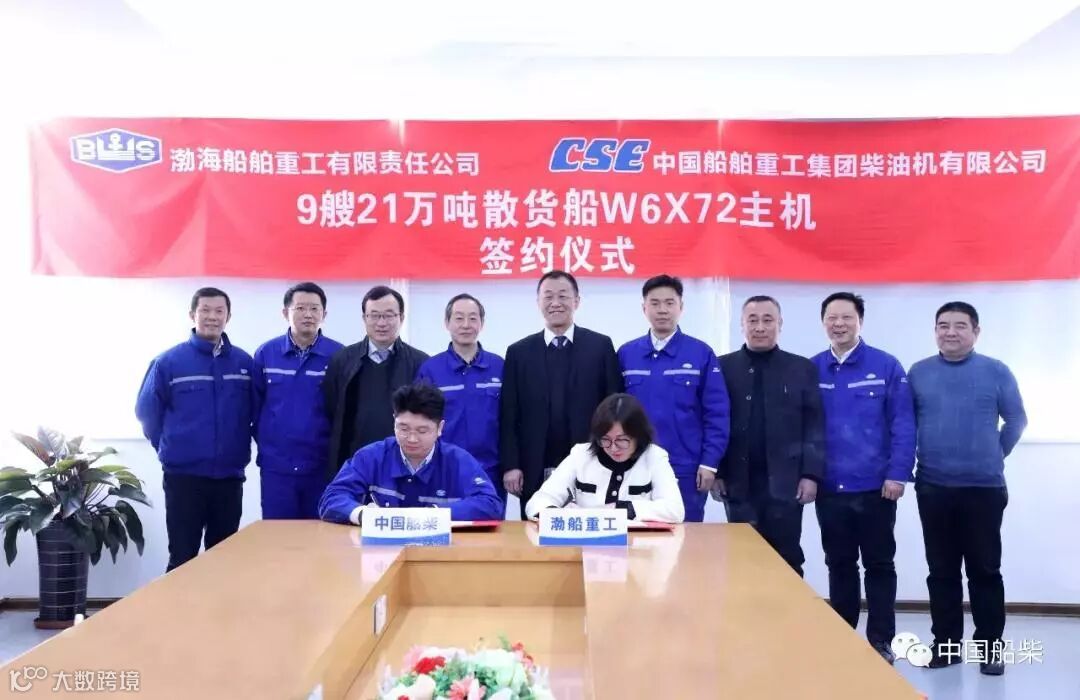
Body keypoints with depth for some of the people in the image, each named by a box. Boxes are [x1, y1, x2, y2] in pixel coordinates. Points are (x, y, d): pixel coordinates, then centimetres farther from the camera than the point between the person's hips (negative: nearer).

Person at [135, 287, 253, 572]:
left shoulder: (244, 363, 3)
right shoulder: (168, 361, -5)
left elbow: (253, 411, 10)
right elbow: (146, 411, 1)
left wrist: (239, 448, 8)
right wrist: (171, 447, 6)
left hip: (230, 476, 3)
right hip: (183, 476, -3)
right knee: (182, 558, 5)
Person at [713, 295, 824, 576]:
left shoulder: (802, 368, 6)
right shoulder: (724, 367, 5)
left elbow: (815, 426, 3)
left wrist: (811, 474, -4)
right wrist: (715, 472, -1)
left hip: (785, 483, 0)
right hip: (739, 484, 0)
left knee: (787, 561, 4)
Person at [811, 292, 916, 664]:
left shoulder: (886, 367, -4)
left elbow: (903, 424, -6)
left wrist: (898, 474, -12)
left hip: (875, 486, -2)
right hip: (829, 488, 2)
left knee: (879, 564, 8)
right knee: (839, 565, 13)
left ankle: (881, 641, 19)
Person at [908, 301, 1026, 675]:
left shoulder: (996, 371, -1)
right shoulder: (919, 373, 3)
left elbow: (1016, 419, 8)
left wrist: (993, 456, 11)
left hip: (984, 488, -1)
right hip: (932, 487, 2)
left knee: (985, 569, 5)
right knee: (941, 570, 9)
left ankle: (991, 646, 16)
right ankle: (945, 643, 18)